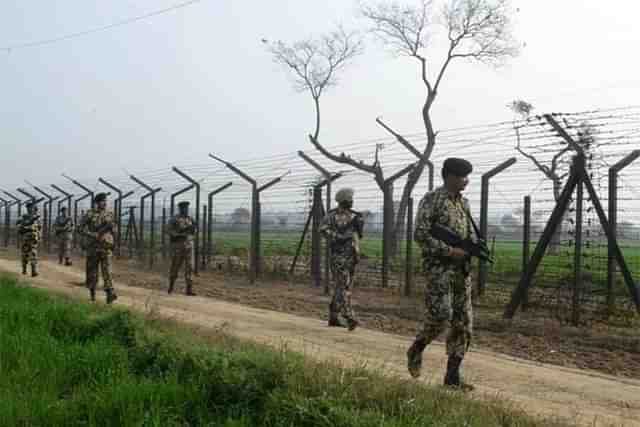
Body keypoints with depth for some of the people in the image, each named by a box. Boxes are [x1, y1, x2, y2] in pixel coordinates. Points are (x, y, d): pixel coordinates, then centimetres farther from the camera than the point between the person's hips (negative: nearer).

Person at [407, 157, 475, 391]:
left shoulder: (463, 203, 15)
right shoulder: (431, 200, -7)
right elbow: (420, 235, -14)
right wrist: (449, 250, -19)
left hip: (461, 268, 7)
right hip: (438, 267, -7)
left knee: (463, 321, 3)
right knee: (440, 315, -15)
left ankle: (453, 375, 9)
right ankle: (416, 349, 13)